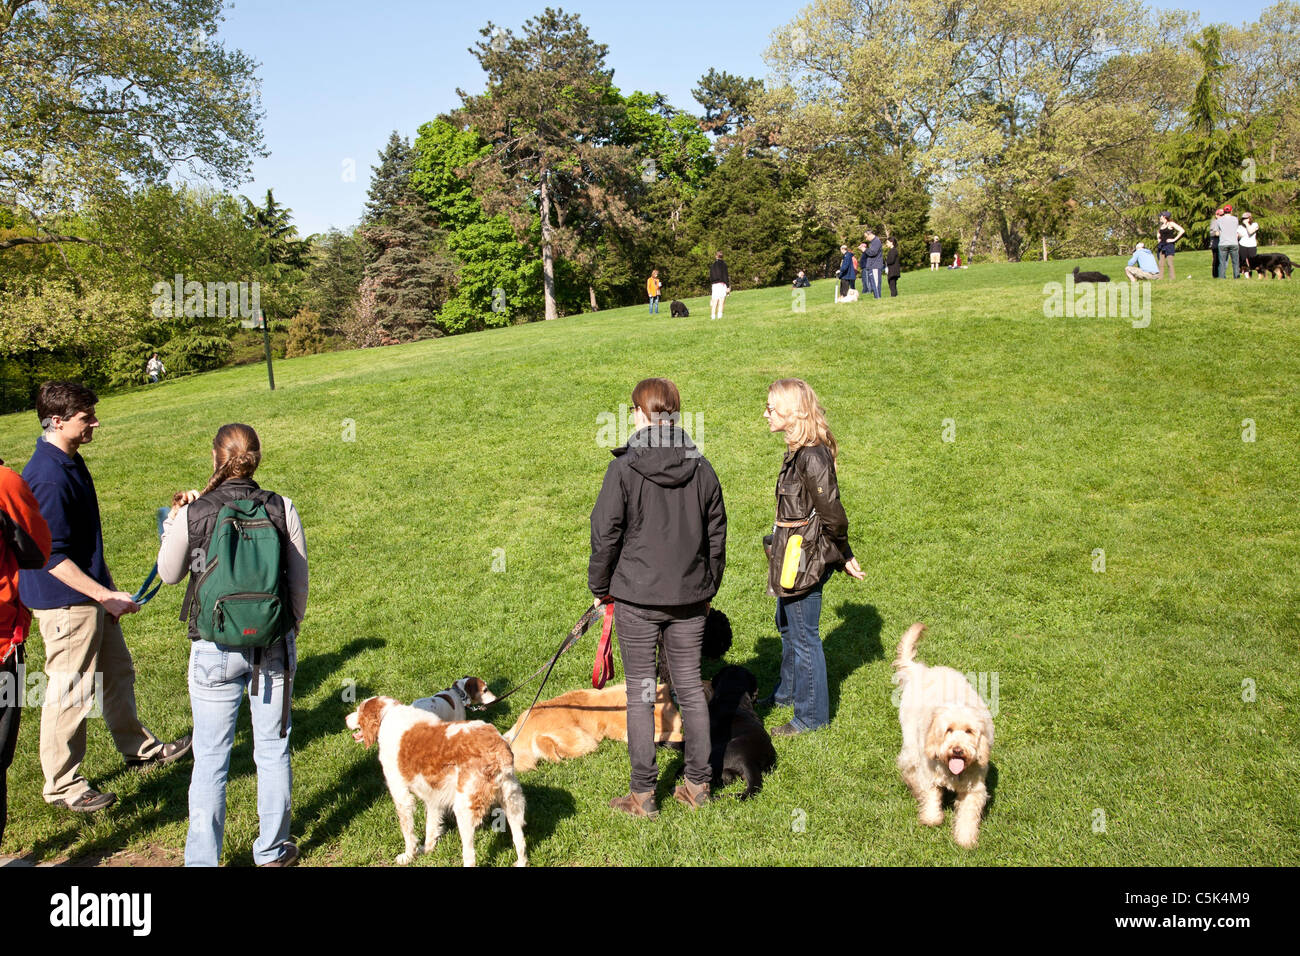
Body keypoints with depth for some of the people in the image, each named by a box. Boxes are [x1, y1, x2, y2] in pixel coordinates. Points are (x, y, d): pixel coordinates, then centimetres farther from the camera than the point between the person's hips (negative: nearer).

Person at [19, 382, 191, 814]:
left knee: (118, 672, 21)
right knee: (71, 692, 2)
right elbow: (53, 556, -24)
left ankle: (138, 747, 39)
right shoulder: (47, 477, -24)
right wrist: (106, 595, -22)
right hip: (65, 602, -10)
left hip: (90, 593, 10)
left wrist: (107, 587, 20)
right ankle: (62, 785, 17)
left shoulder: (70, 461, 8)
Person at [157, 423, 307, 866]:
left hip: (216, 650, -1)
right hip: (274, 646, 2)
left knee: (210, 758, 11)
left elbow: (169, 574, 7)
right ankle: (272, 851, 27)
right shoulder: (282, 509, -7)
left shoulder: (193, 513, -11)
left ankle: (202, 859, 20)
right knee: (273, 749, 15)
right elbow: (299, 584, 0)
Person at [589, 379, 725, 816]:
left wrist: (600, 586, 6)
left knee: (640, 693, 5)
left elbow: (605, 534, -9)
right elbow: (716, 534, 9)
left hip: (637, 598, -4)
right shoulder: (700, 467, 1)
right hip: (689, 598, 4)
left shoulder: (624, 469, -12)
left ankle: (643, 793, 13)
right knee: (690, 687, 13)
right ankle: (698, 784, 23)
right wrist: (707, 588, 21)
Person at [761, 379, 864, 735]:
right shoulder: (800, 450, 6)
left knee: (804, 636, 4)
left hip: (805, 559, -10)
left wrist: (842, 556, -9)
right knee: (786, 625, 26)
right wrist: (842, 555, 15)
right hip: (792, 556, 10)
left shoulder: (812, 457, -25)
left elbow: (833, 515, -23)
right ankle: (788, 692, 46)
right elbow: (829, 512, 11)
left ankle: (812, 715, 20)